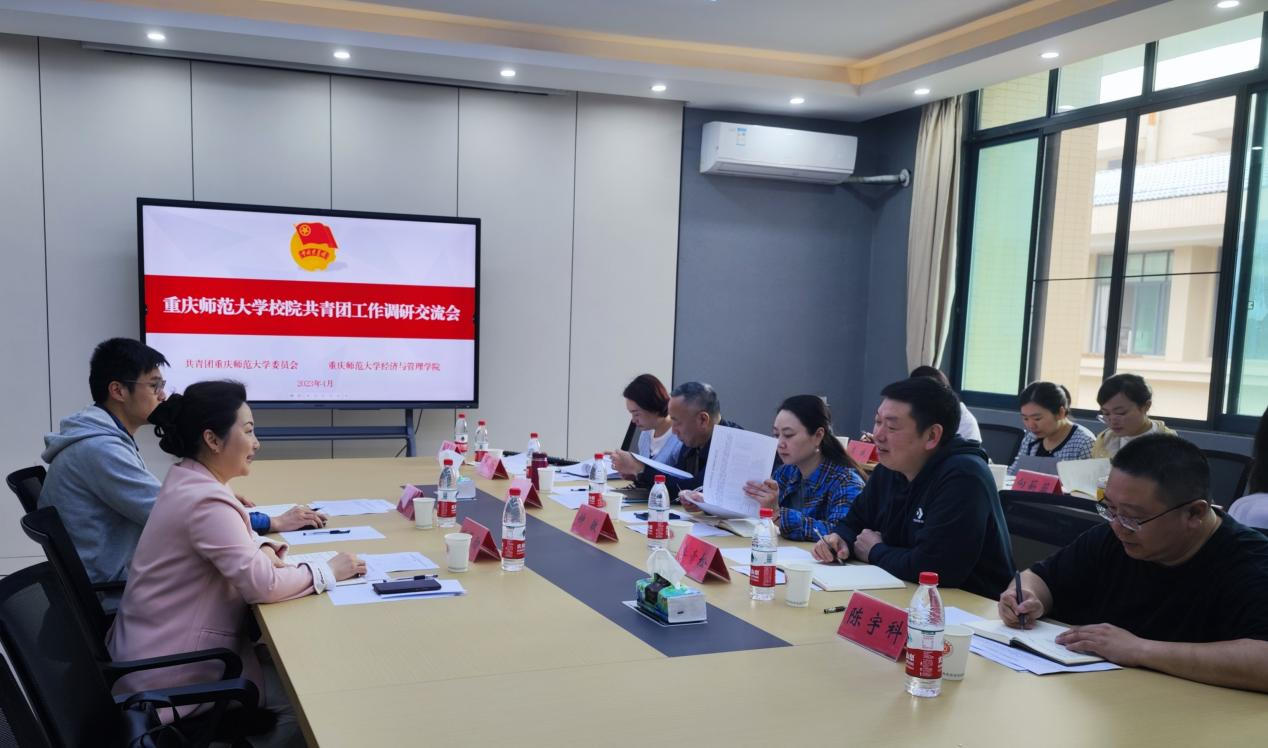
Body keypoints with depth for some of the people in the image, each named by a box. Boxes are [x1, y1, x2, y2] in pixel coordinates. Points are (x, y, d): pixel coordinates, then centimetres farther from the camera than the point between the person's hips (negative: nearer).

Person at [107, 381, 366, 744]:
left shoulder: (189, 480, 5)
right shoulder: (205, 500, -25)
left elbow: (232, 538, 20)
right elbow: (263, 585, -28)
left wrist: (263, 547, -1)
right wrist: (328, 571, -14)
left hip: (164, 649, 9)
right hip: (169, 675, -9)